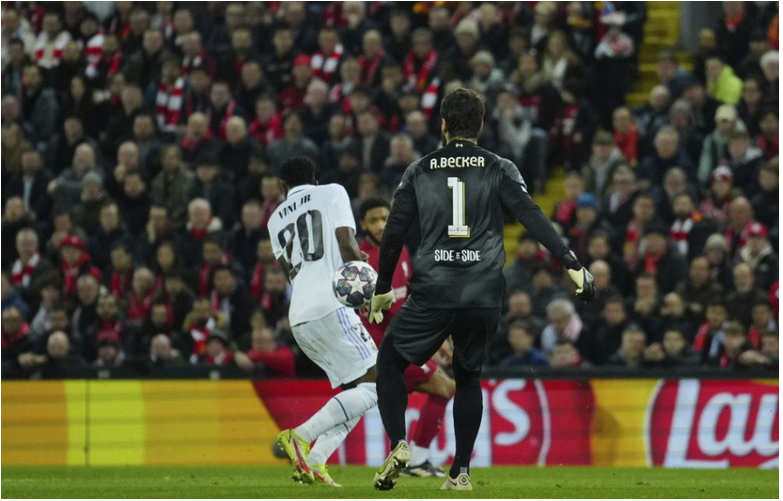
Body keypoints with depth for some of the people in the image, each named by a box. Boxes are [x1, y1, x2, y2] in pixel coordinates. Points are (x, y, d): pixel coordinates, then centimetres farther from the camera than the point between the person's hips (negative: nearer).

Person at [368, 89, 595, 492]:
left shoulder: (419, 172, 7)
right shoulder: (499, 170, 5)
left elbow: (394, 234, 7)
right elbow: (532, 217, -7)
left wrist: (383, 289, 18)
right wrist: (572, 265, -10)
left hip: (432, 291, -1)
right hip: (484, 294, 1)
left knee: (389, 362, 14)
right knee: (468, 376, 18)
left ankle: (398, 444, -7)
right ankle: (461, 471, 13)